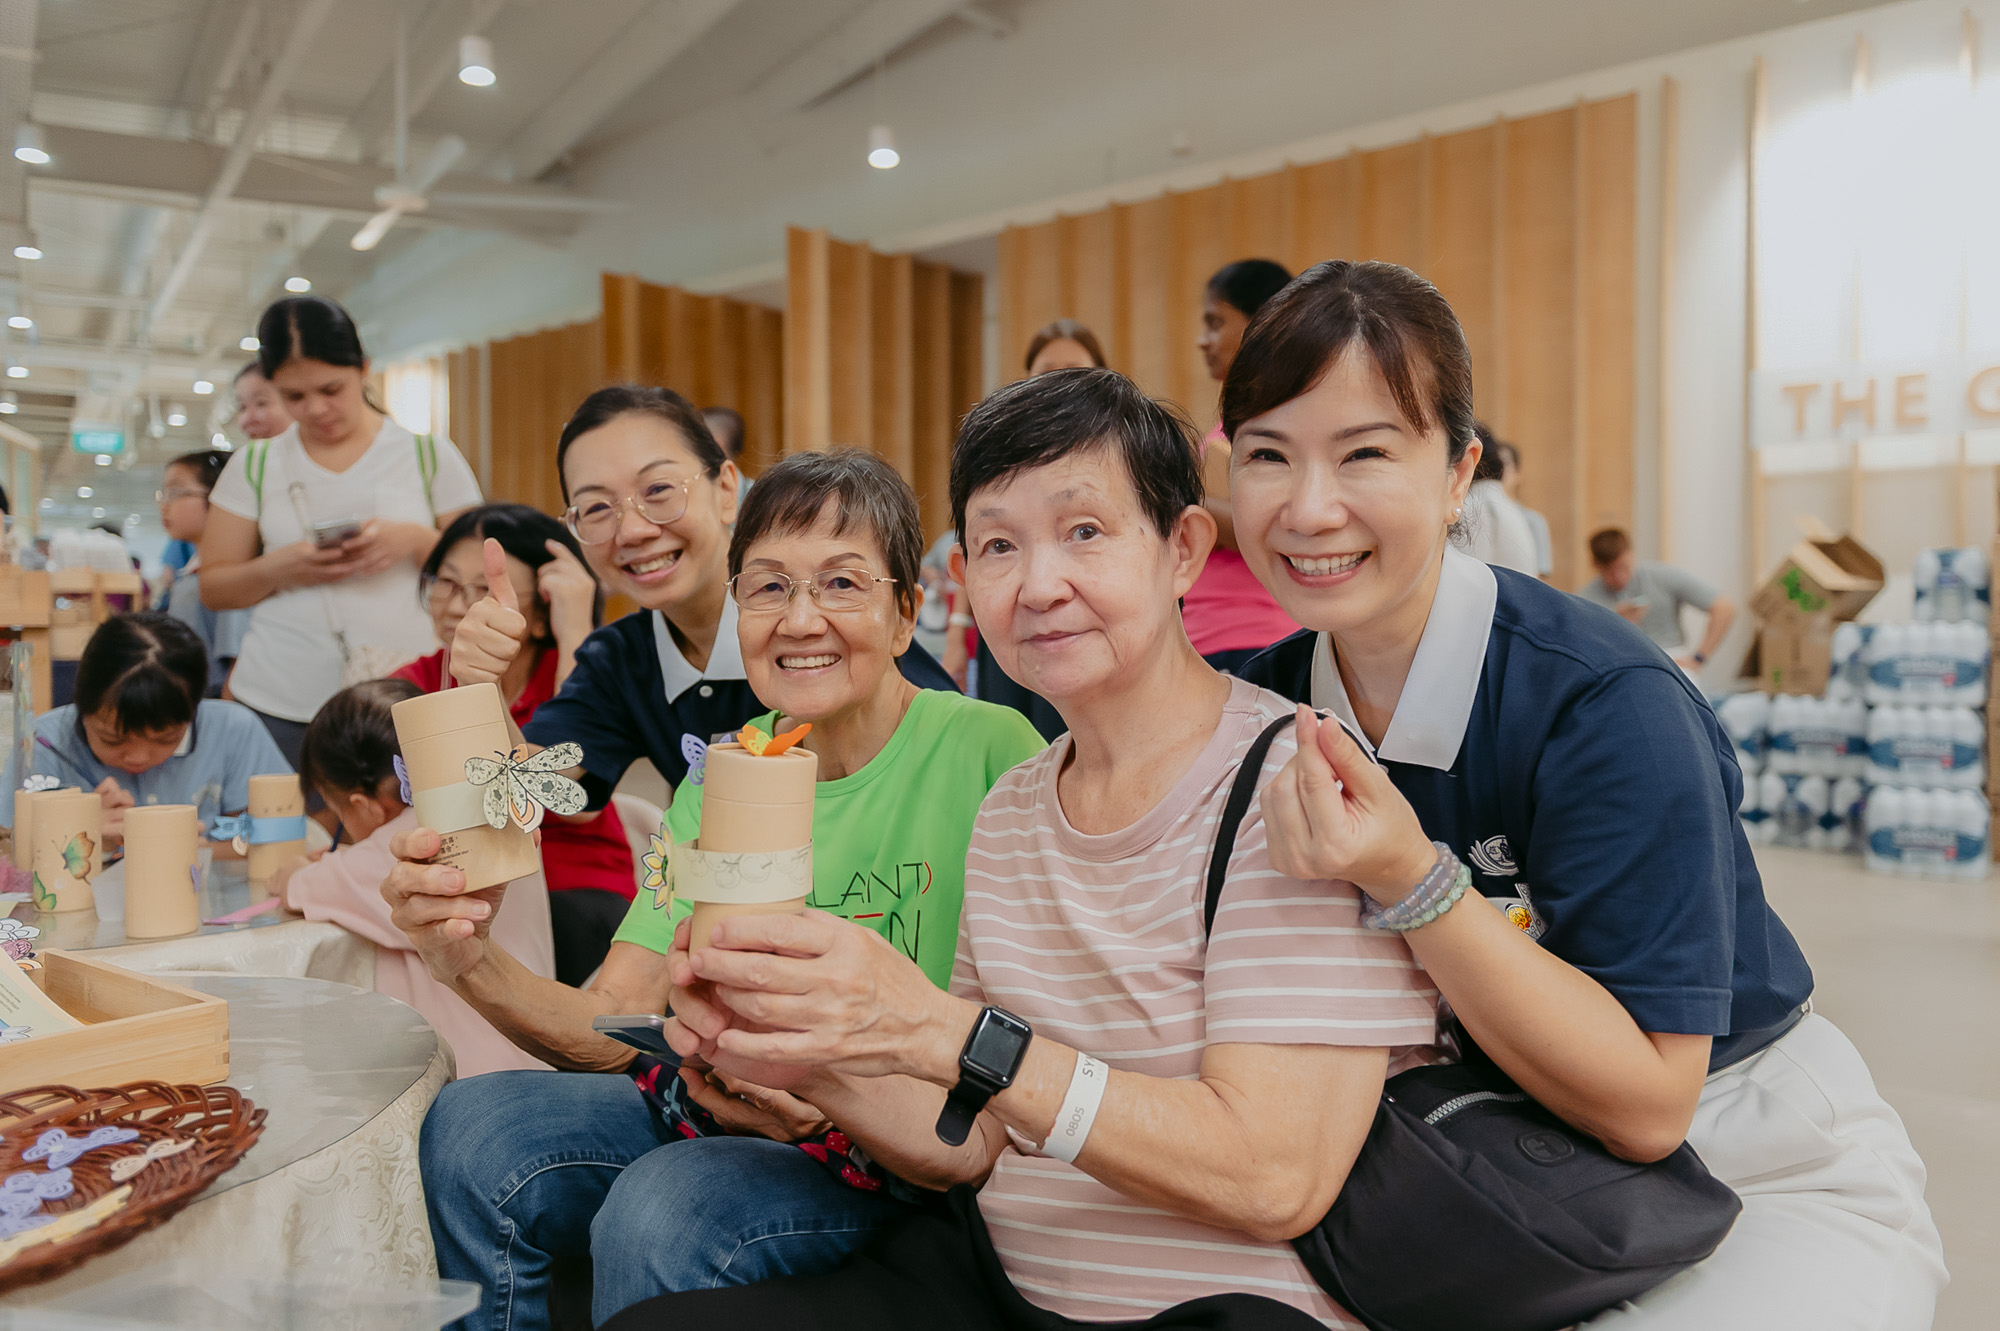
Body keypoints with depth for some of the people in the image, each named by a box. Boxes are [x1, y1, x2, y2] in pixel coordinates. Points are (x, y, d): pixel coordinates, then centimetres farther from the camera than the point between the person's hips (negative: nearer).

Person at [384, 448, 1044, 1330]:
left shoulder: (990, 753, -15)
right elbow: (614, 1024, -2)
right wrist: (474, 966, -21)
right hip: (720, 1116, 6)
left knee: (661, 1209, -29)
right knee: (471, 1127, -11)